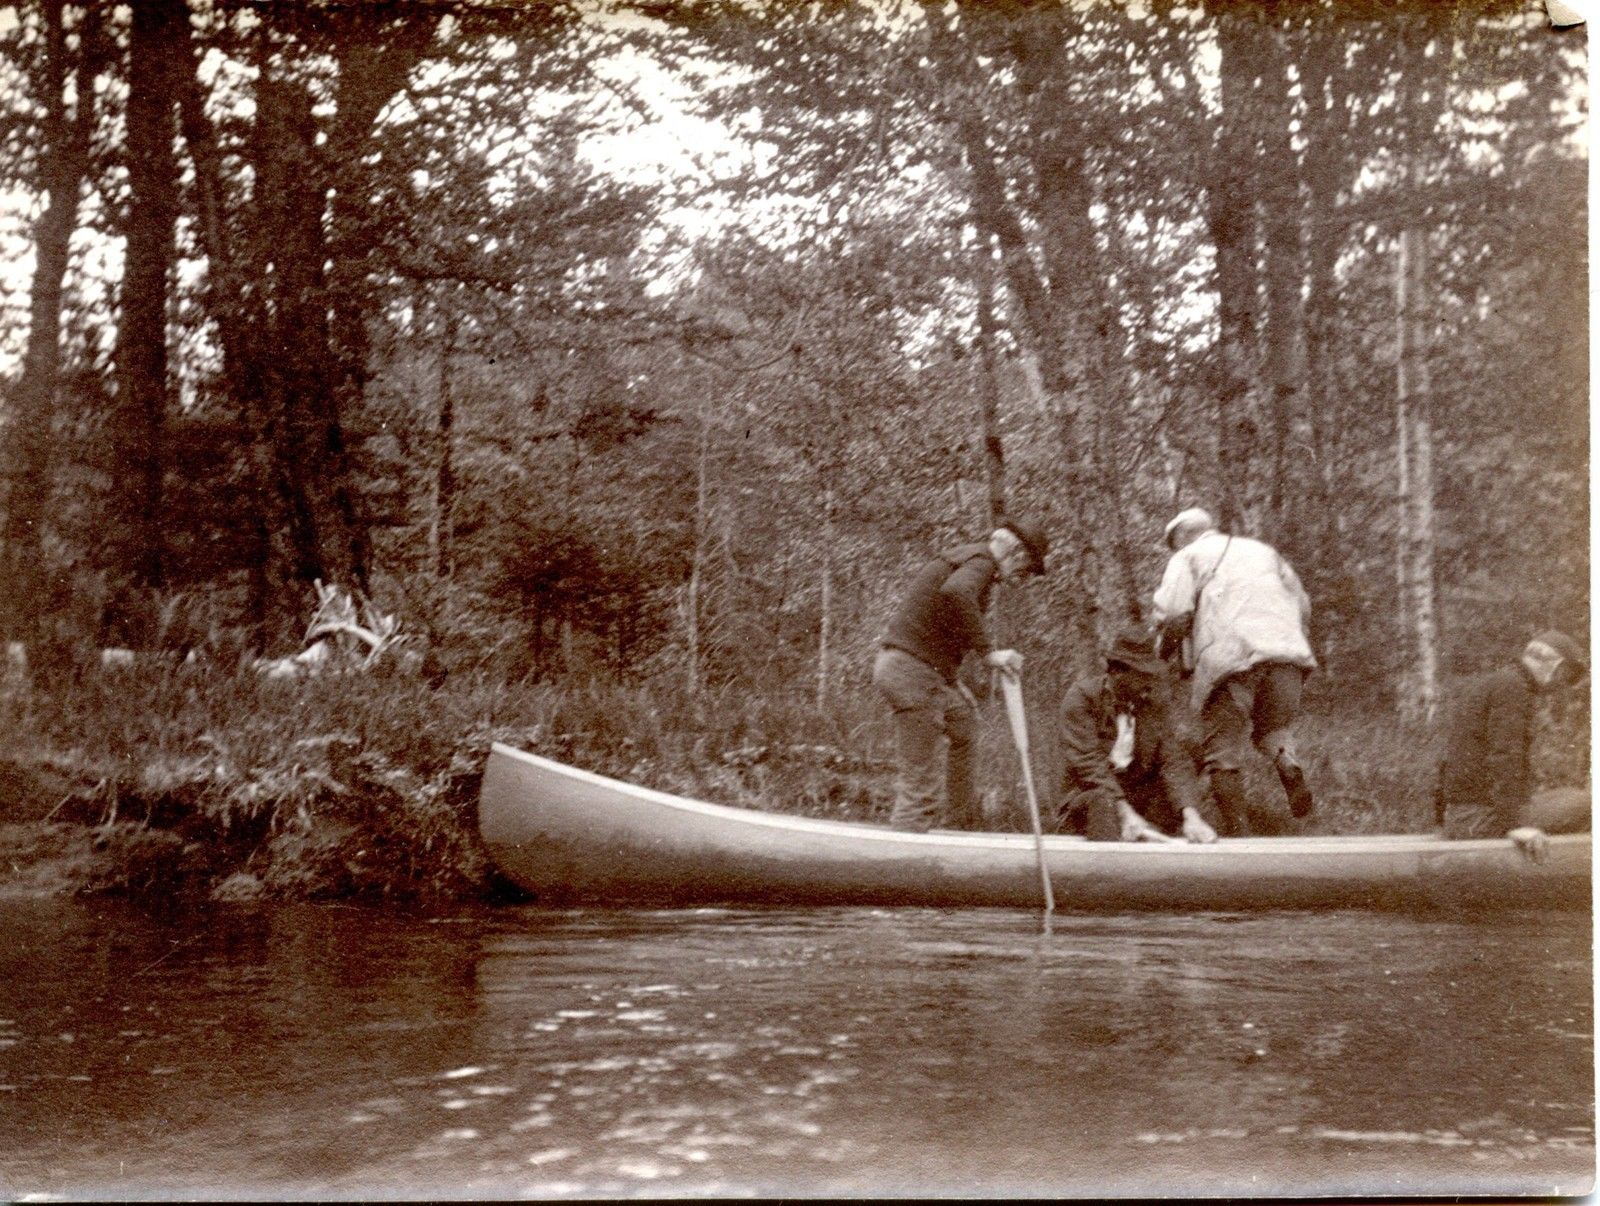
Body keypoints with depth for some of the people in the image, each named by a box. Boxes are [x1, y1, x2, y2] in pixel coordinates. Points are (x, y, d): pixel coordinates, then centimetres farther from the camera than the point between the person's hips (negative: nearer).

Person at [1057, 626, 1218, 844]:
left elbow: (1174, 760, -6)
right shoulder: (1081, 697, -10)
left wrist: (1191, 815, -24)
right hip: (1087, 796, -5)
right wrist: (1125, 812, -32)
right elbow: (1087, 763, -20)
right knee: (1103, 802, -36)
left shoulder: (1151, 702, 4)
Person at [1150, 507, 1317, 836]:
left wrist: (1166, 651, 15)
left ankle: (1236, 830, -3)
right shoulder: (1262, 550, 32)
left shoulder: (1187, 558, 16)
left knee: (1224, 750, 4)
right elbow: (1302, 604, 26)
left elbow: (1172, 613, -1)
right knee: (1274, 726, 22)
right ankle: (1289, 766, -9)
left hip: (1230, 658, -4)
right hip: (1286, 653, 4)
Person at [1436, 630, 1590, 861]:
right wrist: (1514, 824, -25)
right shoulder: (1513, 687, -11)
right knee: (1581, 803, -7)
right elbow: (1504, 757, -21)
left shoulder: (1479, 684, 19)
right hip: (1482, 818, -10)